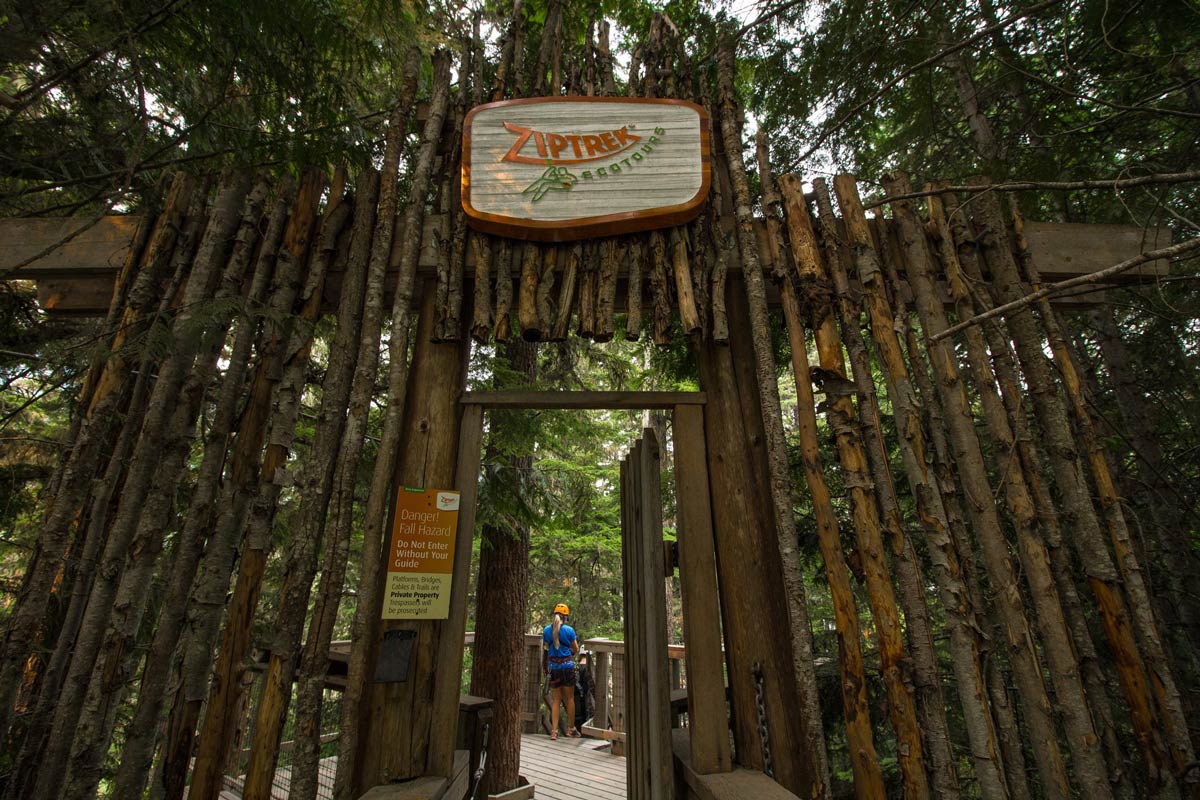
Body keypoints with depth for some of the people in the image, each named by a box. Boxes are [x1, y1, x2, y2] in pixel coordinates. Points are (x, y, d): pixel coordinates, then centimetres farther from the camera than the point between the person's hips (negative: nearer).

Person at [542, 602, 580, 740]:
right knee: (570, 698, 11)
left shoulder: (547, 630, -2)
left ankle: (554, 731, 7)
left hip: (553, 666, 3)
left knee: (555, 700, 12)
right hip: (567, 665, -3)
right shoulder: (569, 630, -10)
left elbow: (545, 650, 3)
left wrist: (544, 666, 13)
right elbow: (576, 650, -2)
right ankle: (572, 729, 20)